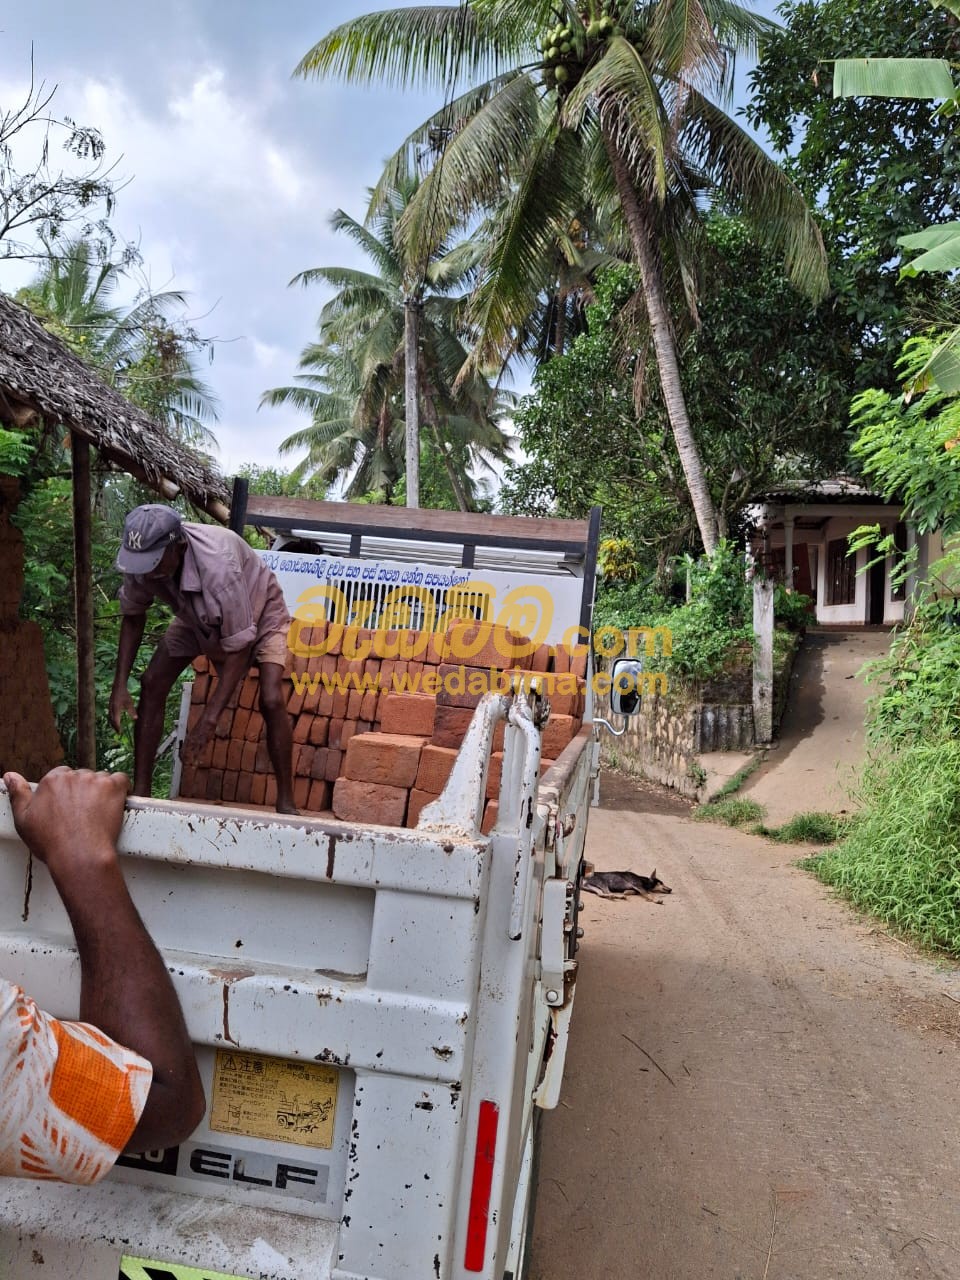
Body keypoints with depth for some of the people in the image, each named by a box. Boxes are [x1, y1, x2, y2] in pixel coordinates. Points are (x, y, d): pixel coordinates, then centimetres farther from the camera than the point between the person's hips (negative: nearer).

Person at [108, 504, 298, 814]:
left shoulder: (219, 567, -44)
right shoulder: (142, 559, -28)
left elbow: (239, 647, -36)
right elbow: (133, 615, -8)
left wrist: (208, 722, -37)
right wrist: (120, 685, -18)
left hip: (258, 615, -5)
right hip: (197, 618, 6)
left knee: (271, 701, -22)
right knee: (152, 684, -7)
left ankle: (285, 802, -9)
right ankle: (140, 791, 3)